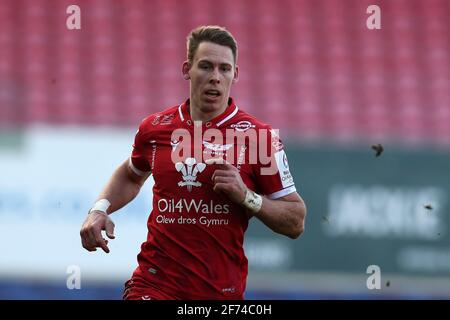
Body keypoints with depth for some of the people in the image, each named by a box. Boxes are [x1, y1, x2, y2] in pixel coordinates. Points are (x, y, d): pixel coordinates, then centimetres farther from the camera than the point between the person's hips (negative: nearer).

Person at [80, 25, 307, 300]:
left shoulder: (260, 136, -4)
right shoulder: (155, 128, 5)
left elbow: (296, 223, -2)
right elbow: (131, 176, 28)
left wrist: (246, 196, -15)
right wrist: (100, 210, 11)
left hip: (222, 289, -1)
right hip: (153, 284, 1)